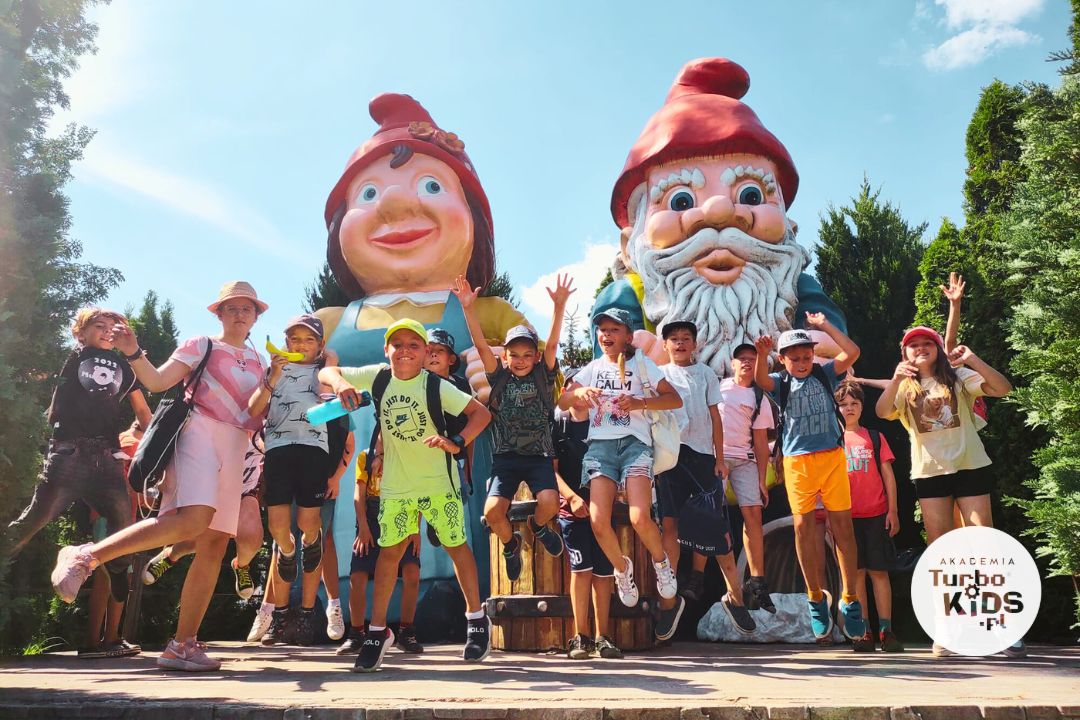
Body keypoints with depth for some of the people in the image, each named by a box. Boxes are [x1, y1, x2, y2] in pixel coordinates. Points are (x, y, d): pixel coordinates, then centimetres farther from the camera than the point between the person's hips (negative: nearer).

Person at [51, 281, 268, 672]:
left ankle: (182, 645, 1)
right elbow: (157, 381, -4)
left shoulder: (257, 360, 22)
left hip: (235, 449, 6)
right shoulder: (201, 346, 8)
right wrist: (133, 353, -19)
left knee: (214, 546, -2)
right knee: (192, 520, -32)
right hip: (201, 432, -6)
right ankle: (85, 556, -20)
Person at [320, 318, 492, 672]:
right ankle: (378, 630, 15)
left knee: (456, 545, 8)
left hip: (438, 482, -2)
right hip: (395, 484, 2)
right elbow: (326, 372, -3)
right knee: (390, 550, 4)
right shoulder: (377, 376, -6)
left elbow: (481, 412, -16)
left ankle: (476, 619, 24)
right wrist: (339, 382, -27)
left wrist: (457, 442, -31)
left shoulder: (436, 386, -15)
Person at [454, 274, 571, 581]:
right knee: (492, 511, -20)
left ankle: (538, 526, 12)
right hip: (506, 456, 1)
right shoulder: (499, 377, 3)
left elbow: (552, 343, -12)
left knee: (549, 502, -27)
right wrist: (468, 307, -21)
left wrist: (559, 306, -27)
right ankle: (511, 543, 16)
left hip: (539, 455, 0)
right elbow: (481, 345, -9)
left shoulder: (543, 376, 3)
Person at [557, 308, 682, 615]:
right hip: (600, 443, 3)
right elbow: (563, 402, 12)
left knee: (640, 519, -21)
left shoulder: (640, 363, 9)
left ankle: (662, 561, 12)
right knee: (598, 522, -14)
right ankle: (622, 568, 16)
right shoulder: (594, 367, 19)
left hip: (634, 441, -3)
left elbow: (675, 399, 4)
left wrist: (641, 402, -12)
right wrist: (579, 392, -9)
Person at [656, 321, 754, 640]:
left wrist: (720, 458, 6)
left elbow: (715, 417, 13)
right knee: (669, 523, -7)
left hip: (702, 454, 1)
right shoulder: (658, 374, 12)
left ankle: (735, 597, 8)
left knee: (717, 526, -2)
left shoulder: (706, 374, 15)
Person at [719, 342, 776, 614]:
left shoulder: (759, 398, 12)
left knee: (753, 513, -8)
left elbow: (761, 442, 9)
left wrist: (762, 480, 3)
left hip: (744, 459, 1)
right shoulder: (717, 386, 12)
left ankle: (757, 583, -5)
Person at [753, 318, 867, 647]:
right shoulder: (780, 383, 5)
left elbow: (852, 352, -4)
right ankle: (817, 598, 14)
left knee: (842, 524, -1)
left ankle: (850, 600, 8)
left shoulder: (824, 374, 9)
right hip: (798, 461, 0)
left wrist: (824, 325, -5)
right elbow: (760, 378, -17)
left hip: (831, 456, 0)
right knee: (803, 526, 0)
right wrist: (761, 354, -36)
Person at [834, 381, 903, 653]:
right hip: (847, 516, 0)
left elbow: (888, 475, 8)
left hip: (877, 514, 0)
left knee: (879, 571, 0)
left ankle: (886, 630, 5)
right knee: (856, 572, 2)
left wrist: (893, 510, 0)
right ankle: (864, 633, 6)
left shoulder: (875, 437, 9)